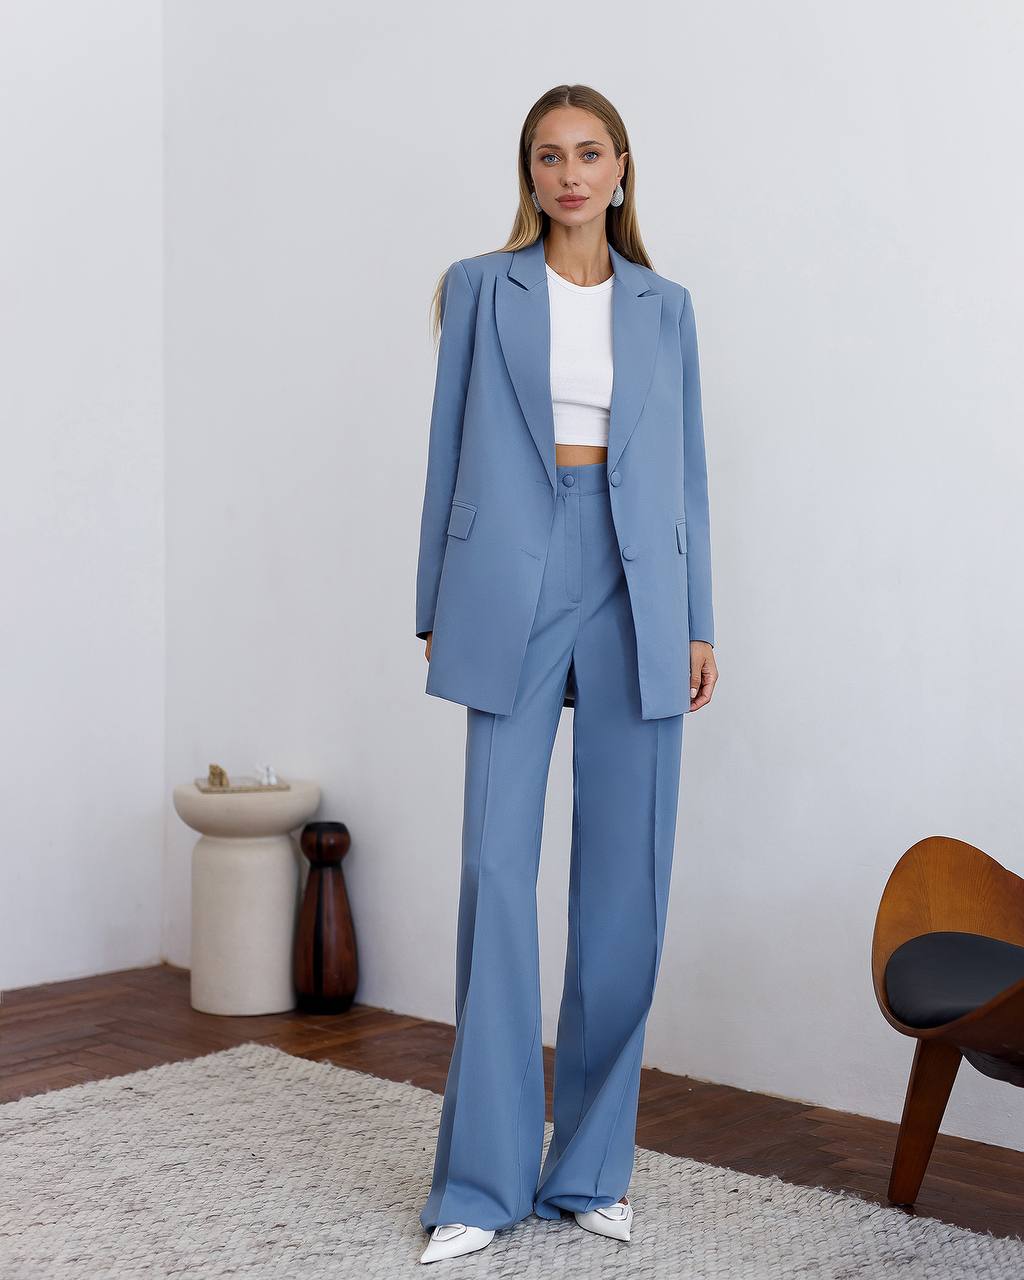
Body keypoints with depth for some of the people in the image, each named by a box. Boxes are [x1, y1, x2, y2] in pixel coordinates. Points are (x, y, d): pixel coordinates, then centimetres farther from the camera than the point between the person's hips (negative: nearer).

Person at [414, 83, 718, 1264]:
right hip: (514, 588, -2)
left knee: (625, 878, 2)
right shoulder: (480, 289, 9)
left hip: (634, 590, 2)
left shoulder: (664, 307, 14)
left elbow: (687, 466, 13)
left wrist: (698, 621, 7)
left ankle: (591, 1166, 16)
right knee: (497, 867, -5)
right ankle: (483, 1179, 5)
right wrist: (438, 610, 3)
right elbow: (451, 450, 7)